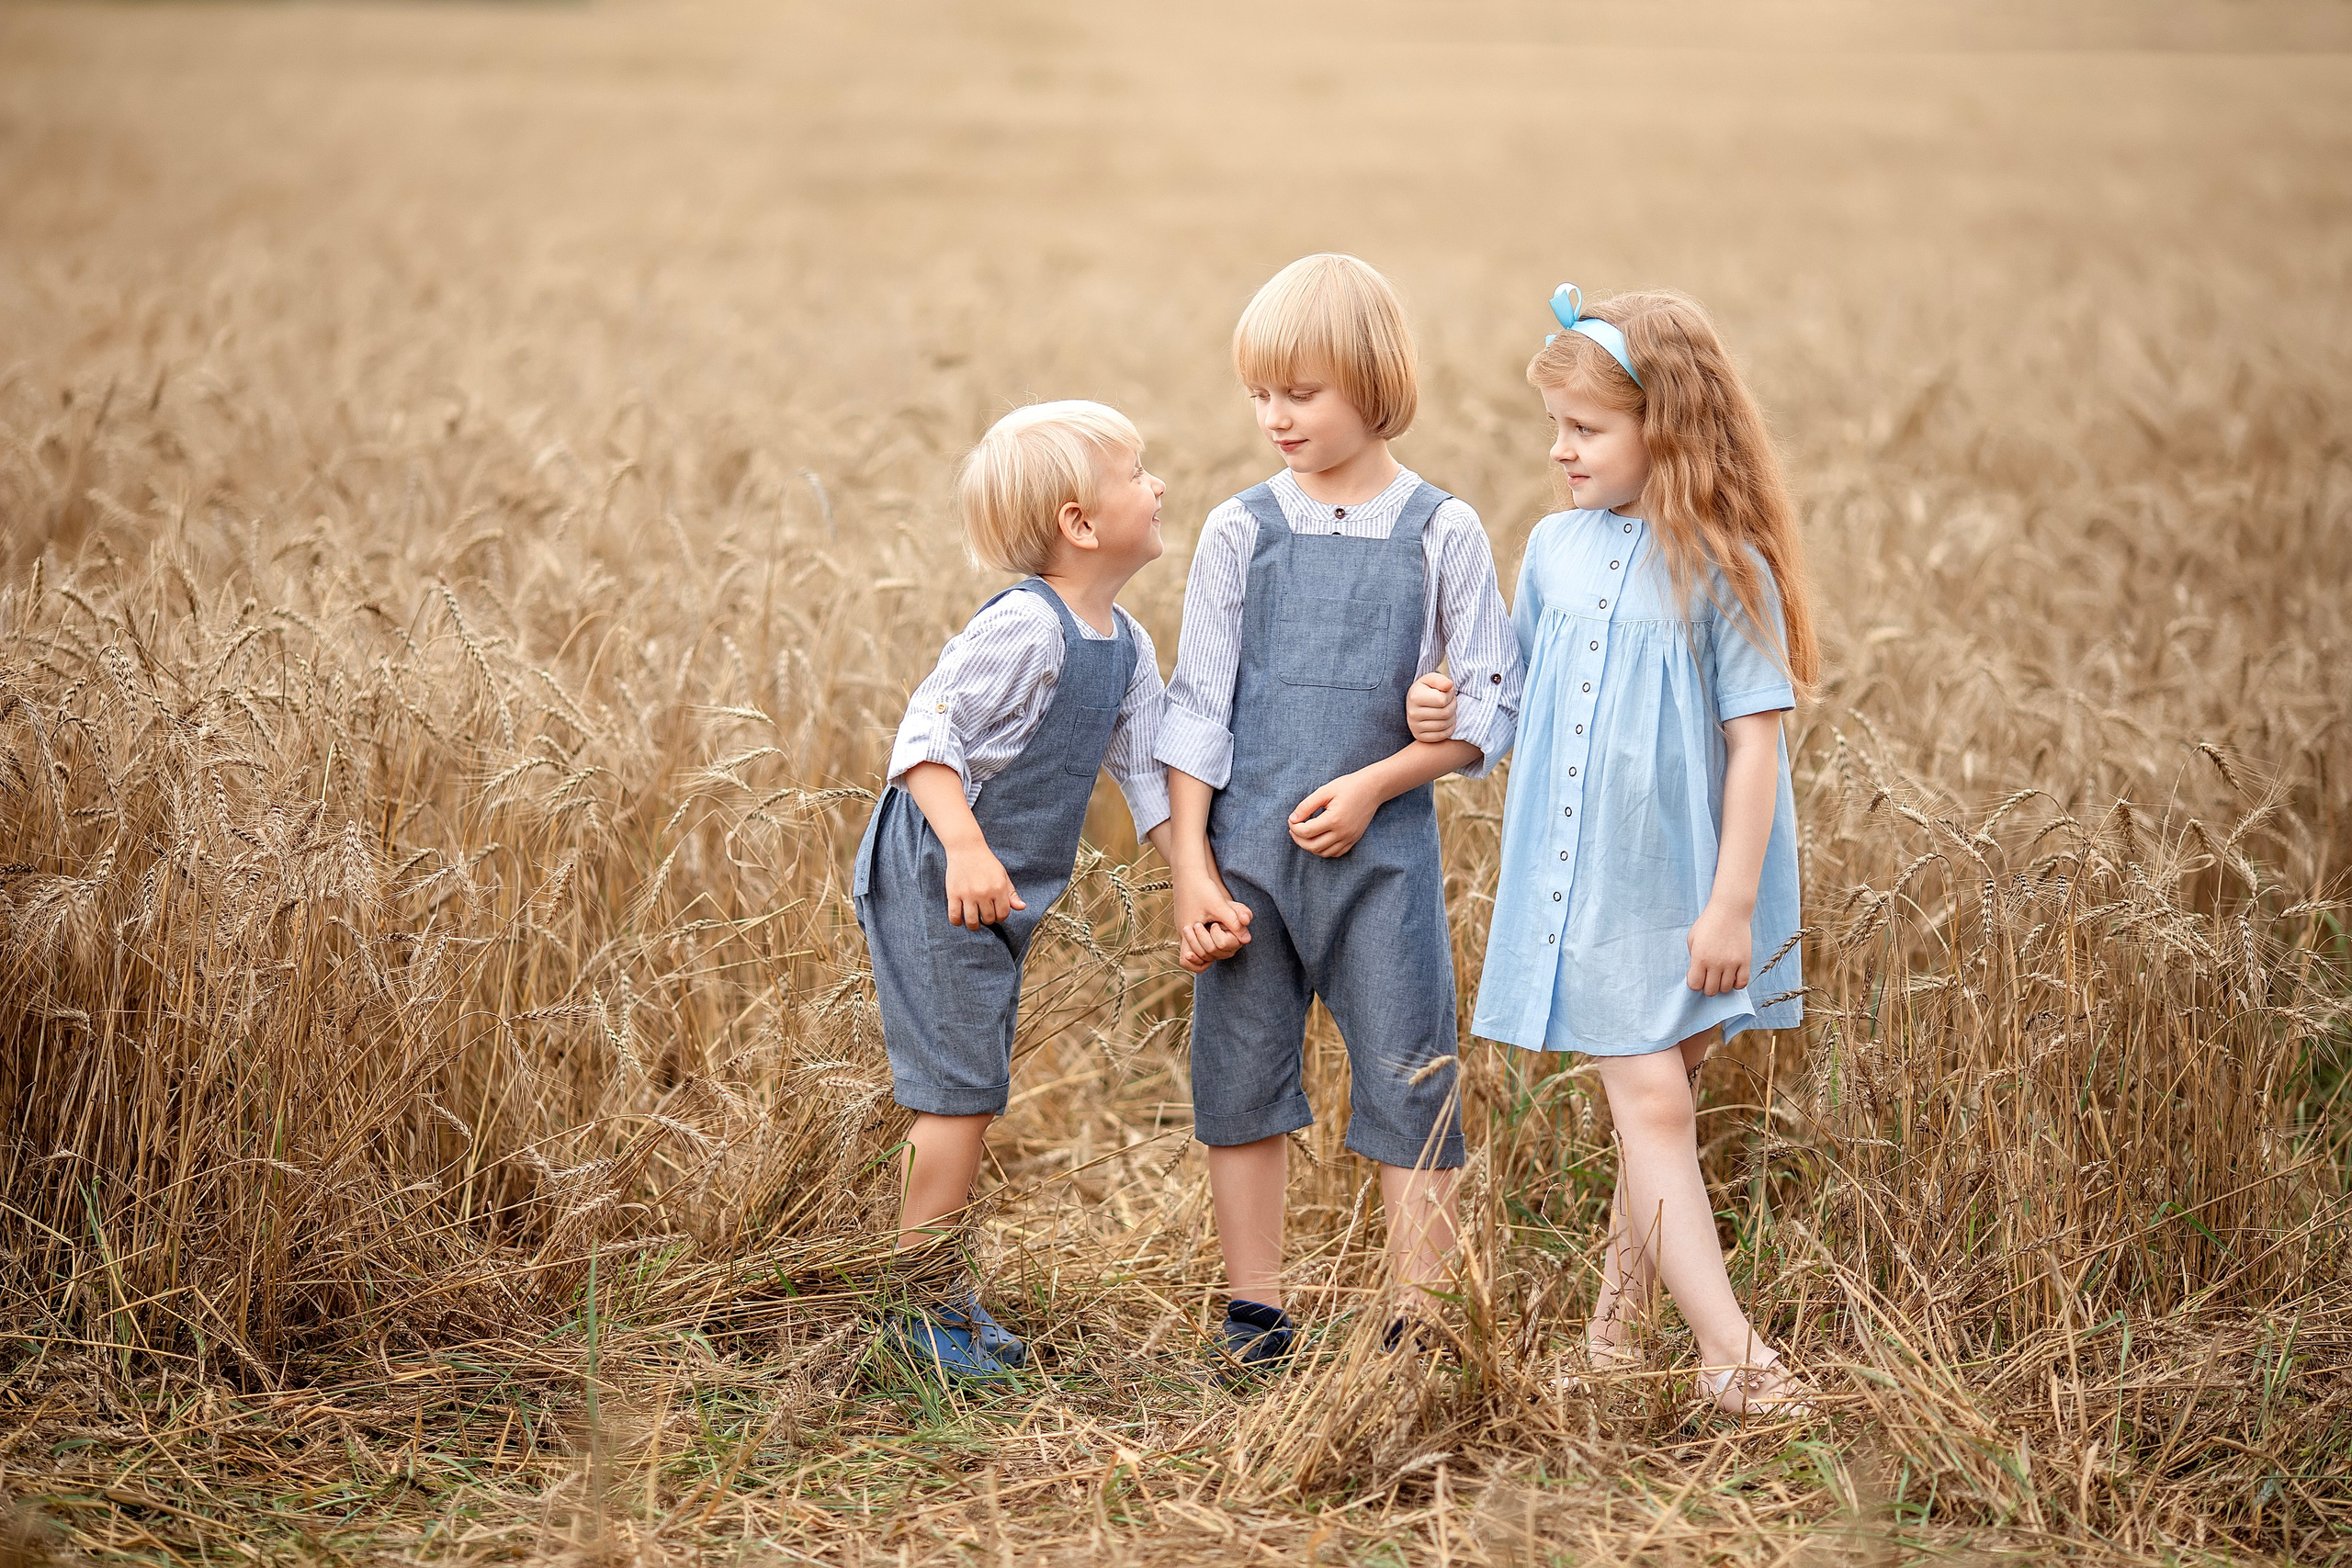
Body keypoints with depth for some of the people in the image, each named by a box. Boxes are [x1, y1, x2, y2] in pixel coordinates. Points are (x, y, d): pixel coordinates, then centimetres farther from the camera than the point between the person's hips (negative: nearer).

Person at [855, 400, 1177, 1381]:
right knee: (961, 1093, -7)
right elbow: (926, 732, -24)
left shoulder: (1125, 646, 7)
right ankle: (920, 1305, 3)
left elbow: (1149, 774, 12)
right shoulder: (1024, 628, -21)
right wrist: (965, 847, -35)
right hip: (935, 888, -9)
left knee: (968, 1096, 16)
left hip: (1002, 898, 10)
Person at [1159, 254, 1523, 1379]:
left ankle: (1422, 1319, 8)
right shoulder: (1241, 530, 2)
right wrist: (1189, 866, -4)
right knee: (1240, 1076, 7)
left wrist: (1374, 783, -13)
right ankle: (1255, 1313, 19)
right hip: (1249, 847, 2)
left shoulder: (1441, 534, -2)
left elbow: (1490, 705, -1)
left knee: (1409, 1079, -1)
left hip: (1383, 850, -2)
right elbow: (1197, 707, 2)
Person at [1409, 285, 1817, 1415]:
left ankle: (1616, 1318, 23)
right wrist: (1449, 713, -2)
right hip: (1577, 886, 3)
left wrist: (1733, 902, -14)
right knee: (1651, 1103, -5)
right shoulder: (1555, 548, 5)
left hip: (1684, 890, -3)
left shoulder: (1723, 567, -9)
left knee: (1658, 1107, 8)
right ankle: (1730, 1352, -8)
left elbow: (1755, 740, -10)